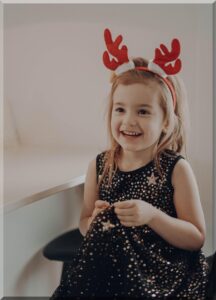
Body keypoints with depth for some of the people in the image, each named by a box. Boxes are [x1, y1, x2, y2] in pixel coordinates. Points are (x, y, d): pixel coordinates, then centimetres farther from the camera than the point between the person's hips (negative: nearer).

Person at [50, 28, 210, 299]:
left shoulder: (176, 169, -7)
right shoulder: (99, 166, 2)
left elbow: (197, 238, -6)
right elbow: (84, 225, 14)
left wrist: (152, 216, -21)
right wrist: (94, 221, -11)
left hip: (162, 272, -3)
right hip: (106, 265, 4)